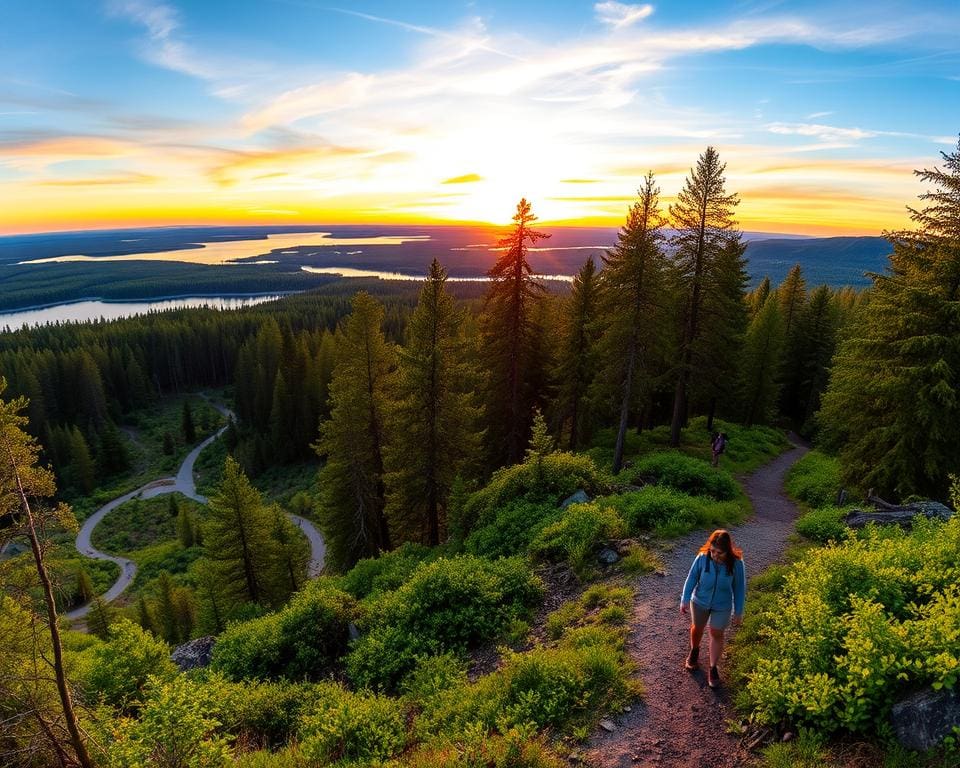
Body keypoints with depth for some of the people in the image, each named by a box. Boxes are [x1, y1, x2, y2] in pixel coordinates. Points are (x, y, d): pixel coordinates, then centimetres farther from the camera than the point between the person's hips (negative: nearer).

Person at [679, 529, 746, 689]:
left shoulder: (736, 563, -26)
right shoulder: (702, 558, -27)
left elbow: (739, 588, -11)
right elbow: (692, 578, -12)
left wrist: (738, 611, -3)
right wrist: (685, 600, -12)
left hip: (722, 606, -1)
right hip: (700, 602, 1)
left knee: (716, 634, 15)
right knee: (697, 628, 23)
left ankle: (713, 668, 36)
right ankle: (694, 651, 53)